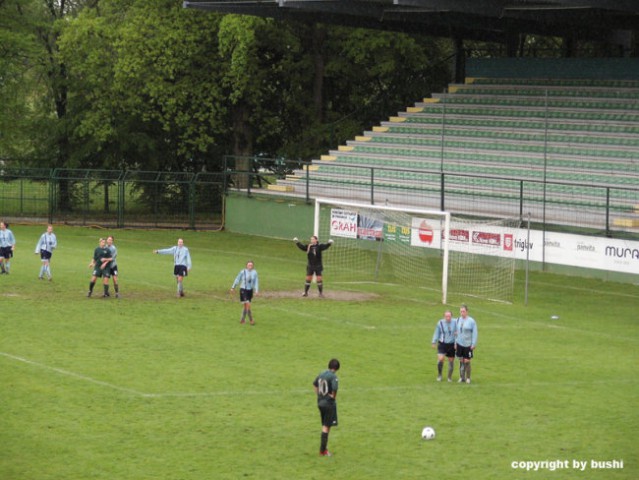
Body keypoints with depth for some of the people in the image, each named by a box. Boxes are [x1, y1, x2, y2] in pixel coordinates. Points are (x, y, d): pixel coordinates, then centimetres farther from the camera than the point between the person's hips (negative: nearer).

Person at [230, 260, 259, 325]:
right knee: (248, 305, -12)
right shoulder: (243, 272, -10)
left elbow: (256, 282, 0)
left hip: (250, 290, 4)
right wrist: (233, 287, 9)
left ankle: (242, 319, 26)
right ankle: (251, 320, -5)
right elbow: (237, 279, 2)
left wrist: (256, 291, -9)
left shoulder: (254, 272, -3)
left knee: (245, 305, 13)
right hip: (243, 290, -4)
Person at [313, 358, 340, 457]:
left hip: (320, 402, 7)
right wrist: (333, 397, -10)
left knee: (325, 426, 17)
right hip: (329, 403, -7)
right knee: (326, 426, -1)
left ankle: (323, 448, 22)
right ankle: (322, 450, 1)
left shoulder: (321, 374, 8)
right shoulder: (333, 376, -17)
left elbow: (315, 384, 24)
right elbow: (334, 389, -30)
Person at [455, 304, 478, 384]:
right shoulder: (458, 320, 8)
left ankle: (468, 378, 12)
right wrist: (455, 343, 13)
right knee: (461, 361, 7)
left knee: (467, 361, -2)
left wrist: (473, 344, -9)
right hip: (460, 344, 4)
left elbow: (474, 333, -5)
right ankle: (462, 377, 16)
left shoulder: (471, 321, -6)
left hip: (468, 344, -4)